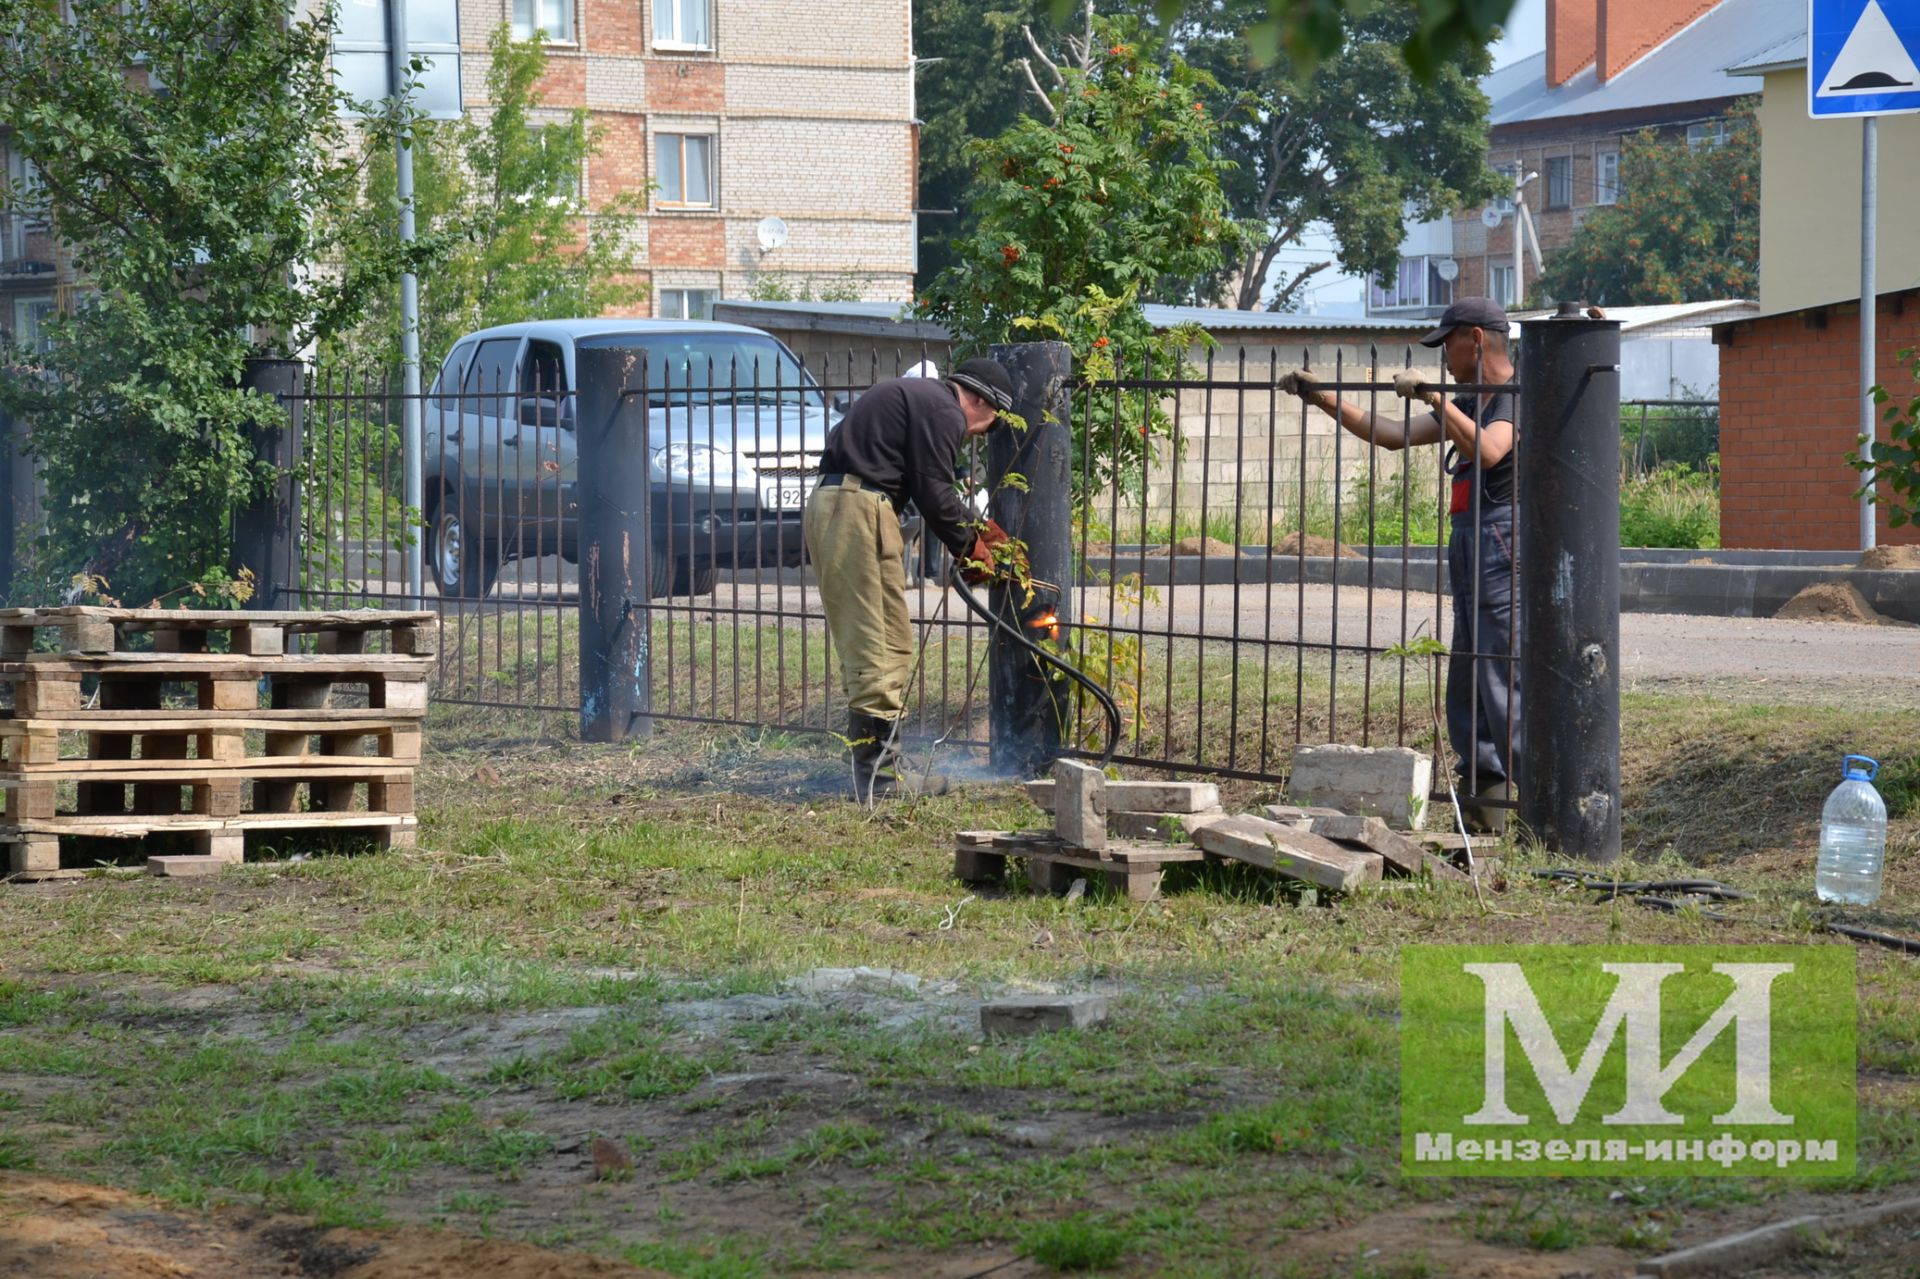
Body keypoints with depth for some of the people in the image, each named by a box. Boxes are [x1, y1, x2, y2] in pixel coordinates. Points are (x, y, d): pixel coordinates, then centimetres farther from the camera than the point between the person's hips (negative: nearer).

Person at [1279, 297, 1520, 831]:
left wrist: (1432, 397, -25)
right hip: (1472, 563, 10)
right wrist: (1322, 398, 24)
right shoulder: (1471, 404, 23)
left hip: (1503, 556, -10)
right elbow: (1393, 433, 25)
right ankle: (1484, 822, 13)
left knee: (1508, 697, -14)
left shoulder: (1519, 397, -7)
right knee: (1468, 707, 10)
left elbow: (1487, 451, -26)